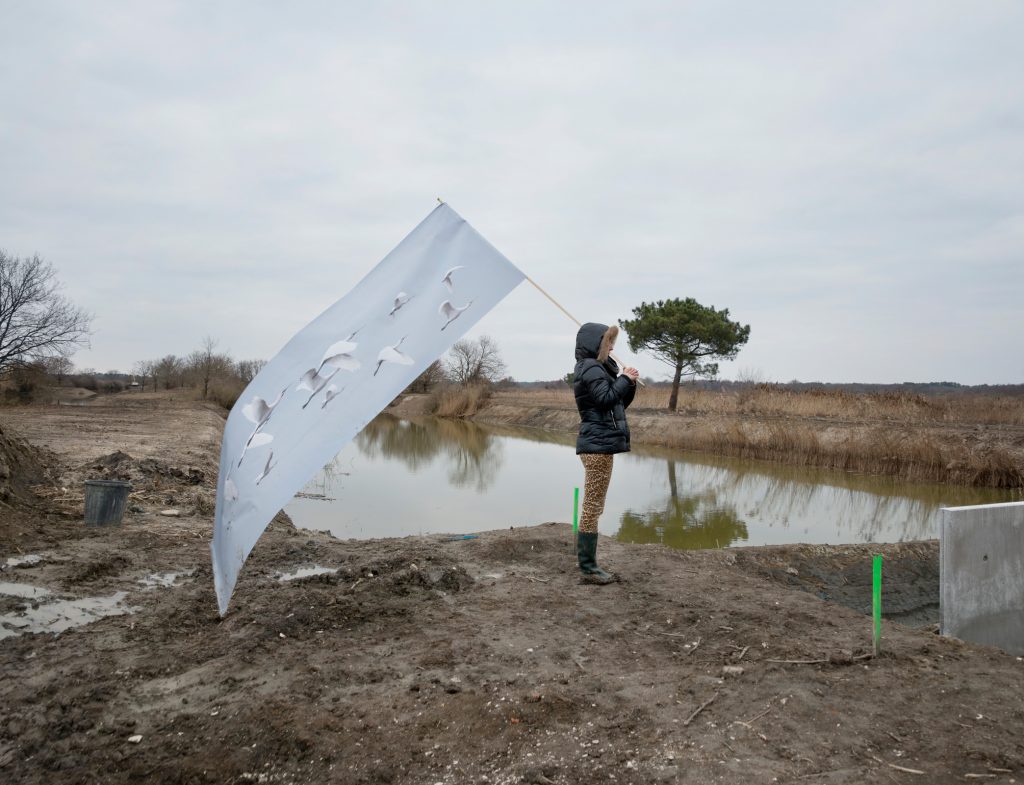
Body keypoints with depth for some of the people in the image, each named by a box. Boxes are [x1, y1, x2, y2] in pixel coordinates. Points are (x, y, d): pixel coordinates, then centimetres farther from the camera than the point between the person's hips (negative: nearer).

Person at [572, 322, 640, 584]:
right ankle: (588, 567, -4)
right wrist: (625, 379, -8)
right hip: (598, 445, -10)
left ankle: (588, 564, 17)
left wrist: (629, 383, 7)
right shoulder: (590, 368, -9)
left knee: (593, 507, 11)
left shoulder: (598, 367, 22)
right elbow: (606, 398, -22)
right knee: (593, 507, -8)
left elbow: (620, 403, 22)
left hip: (599, 444, 10)